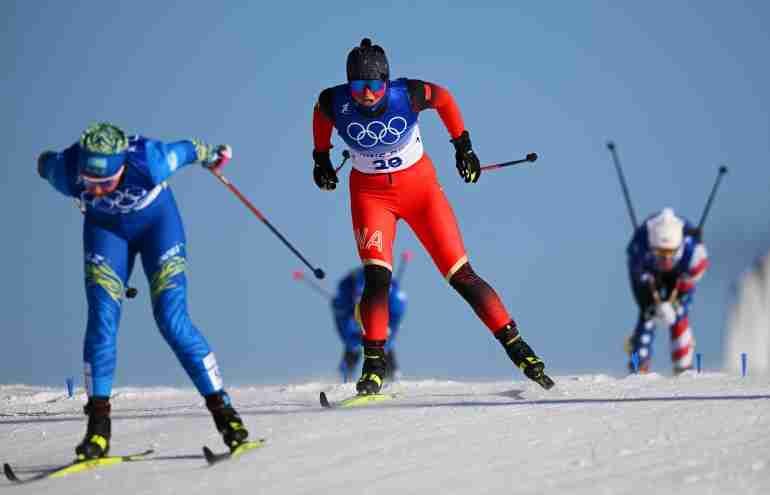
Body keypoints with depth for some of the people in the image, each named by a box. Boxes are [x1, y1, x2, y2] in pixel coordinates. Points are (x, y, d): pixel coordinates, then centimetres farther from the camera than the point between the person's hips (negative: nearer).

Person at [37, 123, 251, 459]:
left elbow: (188, 149, -18)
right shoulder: (67, 172, -33)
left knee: (172, 320, -14)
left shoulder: (150, 161, -40)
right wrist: (44, 162, 17)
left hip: (157, 220, -2)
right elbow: (46, 162, -8)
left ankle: (222, 409, -6)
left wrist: (213, 155, 5)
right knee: (102, 320, -12)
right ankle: (98, 423, -7)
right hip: (105, 228, 2)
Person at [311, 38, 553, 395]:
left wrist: (463, 146, 2)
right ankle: (373, 366, -8)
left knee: (460, 274, -4)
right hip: (370, 194, 1)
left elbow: (443, 99, -2)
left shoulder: (407, 95, -23)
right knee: (376, 278, -19)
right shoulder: (335, 103, -20)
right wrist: (321, 158, 16)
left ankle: (517, 349, 4)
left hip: (419, 184, -1)